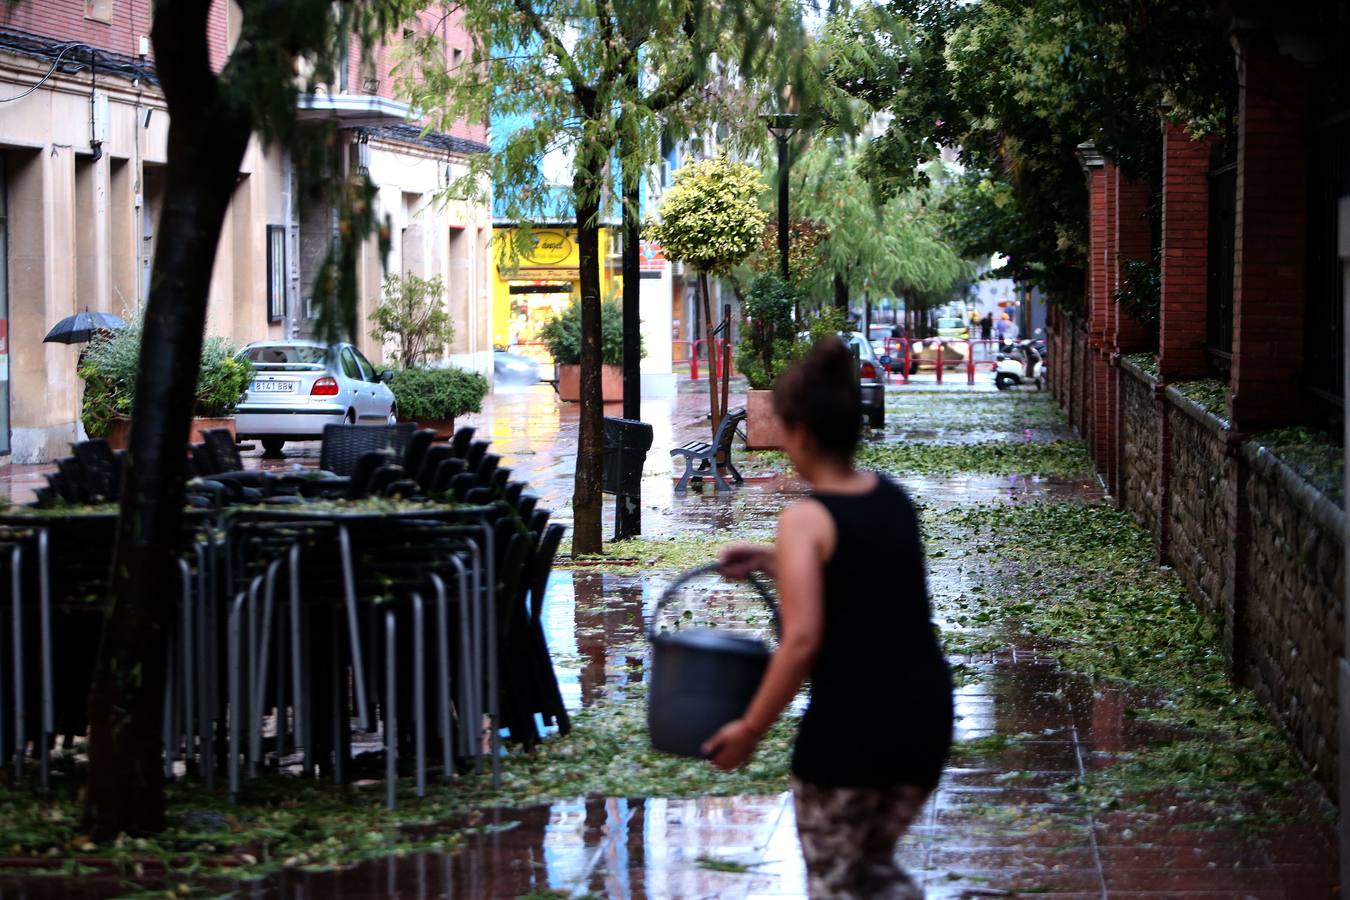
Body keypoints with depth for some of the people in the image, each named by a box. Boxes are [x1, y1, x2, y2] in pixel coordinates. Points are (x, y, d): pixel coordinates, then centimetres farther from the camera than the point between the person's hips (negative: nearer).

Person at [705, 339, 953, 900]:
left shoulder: (806, 519, -12)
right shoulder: (894, 499, 9)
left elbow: (802, 639, -20)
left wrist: (750, 728, -12)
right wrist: (771, 561, 28)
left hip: (851, 721, -7)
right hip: (925, 711, 7)